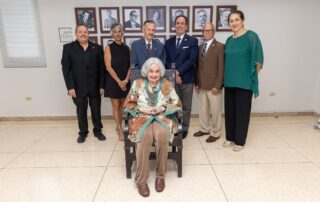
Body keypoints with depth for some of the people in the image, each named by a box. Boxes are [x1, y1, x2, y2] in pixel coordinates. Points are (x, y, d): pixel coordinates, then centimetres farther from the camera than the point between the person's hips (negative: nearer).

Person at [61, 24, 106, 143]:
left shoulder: (97, 48, 4)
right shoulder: (68, 48, 1)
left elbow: (102, 68, 2)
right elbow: (66, 69, -4)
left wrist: (102, 85, -3)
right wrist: (70, 87, -11)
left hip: (95, 87, 1)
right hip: (78, 87, 0)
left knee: (96, 110, 10)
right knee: (81, 111, 12)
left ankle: (97, 131, 28)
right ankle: (83, 132, 28)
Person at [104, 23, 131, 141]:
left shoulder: (127, 48, 6)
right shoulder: (109, 48, -3)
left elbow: (130, 65, 3)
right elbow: (108, 67, -10)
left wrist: (126, 80, -11)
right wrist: (119, 82, -15)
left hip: (125, 82, 3)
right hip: (113, 81, -3)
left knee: (122, 105, 10)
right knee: (116, 106, 3)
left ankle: (119, 127, 25)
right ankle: (120, 131, 11)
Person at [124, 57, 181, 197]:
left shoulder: (167, 85, 6)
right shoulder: (137, 84, 5)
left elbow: (177, 104, 4)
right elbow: (128, 104, 5)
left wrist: (162, 108, -12)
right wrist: (141, 109, -12)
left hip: (163, 118, 1)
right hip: (142, 118, 0)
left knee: (162, 135, -33)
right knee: (145, 137, -33)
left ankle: (161, 175, -14)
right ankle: (141, 180, -21)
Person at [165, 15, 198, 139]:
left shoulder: (192, 41, 2)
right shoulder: (169, 42, 12)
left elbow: (192, 60, -10)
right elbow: (166, 60, 5)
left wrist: (178, 72, -16)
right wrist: (173, 74, -10)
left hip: (186, 79, -2)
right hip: (172, 78, 3)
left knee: (186, 106, 7)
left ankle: (184, 129, 21)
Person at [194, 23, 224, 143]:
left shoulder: (220, 46, -7)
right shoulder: (200, 47, 12)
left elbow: (221, 68, -11)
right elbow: (198, 66, 13)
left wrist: (217, 85, -16)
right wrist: (197, 83, 8)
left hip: (213, 85, -6)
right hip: (202, 85, 6)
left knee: (215, 110, 5)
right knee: (203, 109, 15)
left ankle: (216, 133, 19)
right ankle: (204, 129, 31)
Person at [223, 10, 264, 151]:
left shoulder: (251, 36, -7)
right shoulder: (229, 40, 10)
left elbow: (258, 59, -7)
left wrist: (253, 77, -4)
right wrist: (227, 76, 13)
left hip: (244, 82, -5)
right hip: (229, 82, 6)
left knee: (242, 111, 3)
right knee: (229, 111, 11)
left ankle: (240, 141, 17)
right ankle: (230, 137, 26)